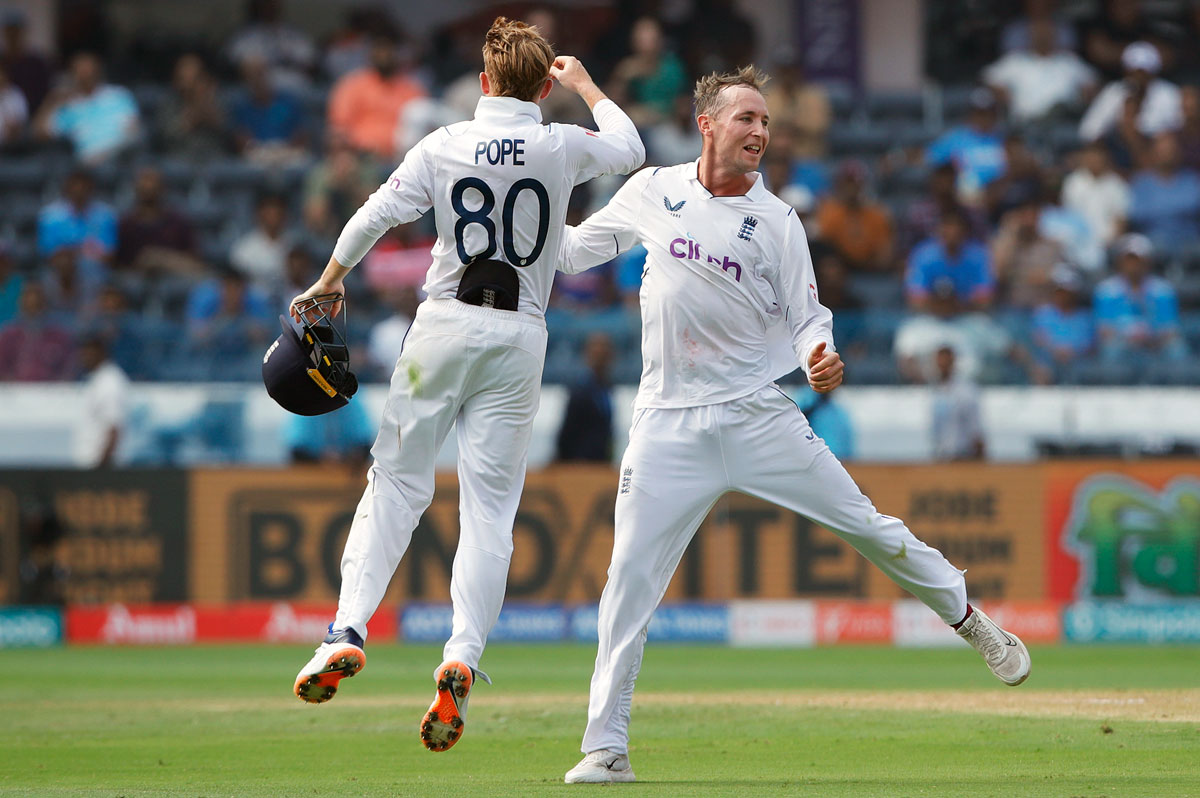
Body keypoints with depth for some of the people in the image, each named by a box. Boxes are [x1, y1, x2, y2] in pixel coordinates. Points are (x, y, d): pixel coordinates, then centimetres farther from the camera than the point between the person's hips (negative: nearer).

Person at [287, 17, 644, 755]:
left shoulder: (446, 146, -2)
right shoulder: (564, 148, 0)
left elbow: (374, 217, -2)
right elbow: (630, 147, 21)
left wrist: (328, 283, 13)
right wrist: (586, 85, 34)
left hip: (446, 326, 0)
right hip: (520, 335, 0)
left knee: (398, 479, 8)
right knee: (490, 505, 1)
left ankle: (349, 628, -8)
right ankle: (462, 659, -15)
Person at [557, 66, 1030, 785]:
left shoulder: (777, 220, 1)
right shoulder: (652, 192, 4)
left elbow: (807, 316, 1)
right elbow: (573, 253, 12)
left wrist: (821, 359, -20)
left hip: (759, 415, 0)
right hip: (669, 426, 0)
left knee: (867, 526, 0)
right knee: (630, 582, -6)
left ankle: (972, 622, 23)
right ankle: (606, 748, 0)